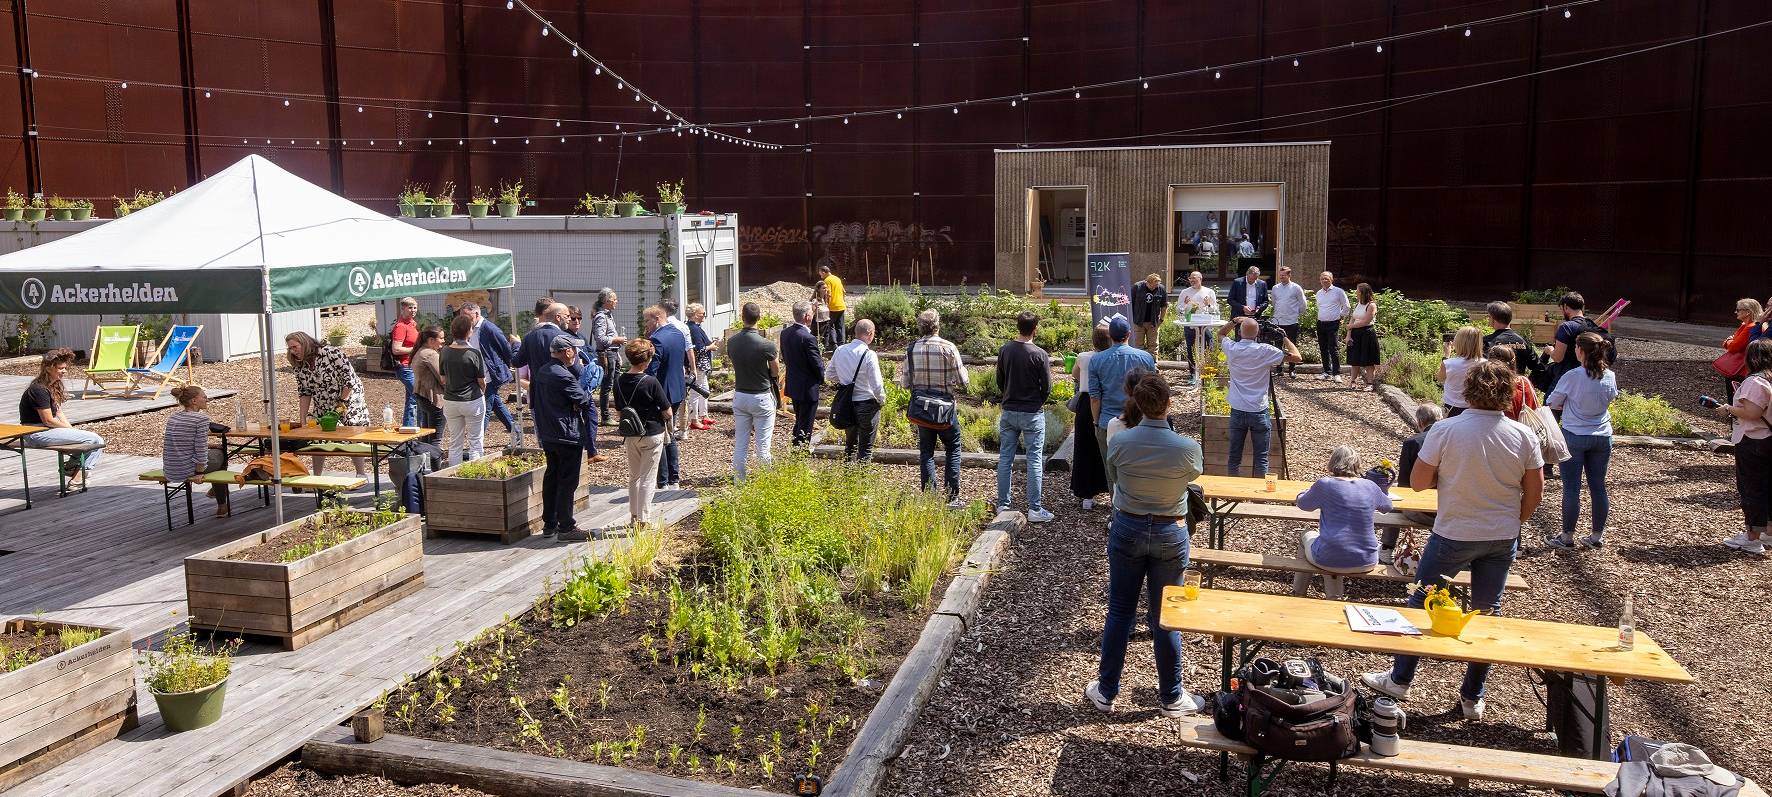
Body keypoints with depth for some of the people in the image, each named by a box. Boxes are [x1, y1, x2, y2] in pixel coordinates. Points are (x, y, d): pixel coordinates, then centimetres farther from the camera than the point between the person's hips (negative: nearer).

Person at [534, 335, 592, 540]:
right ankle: (566, 527, 1)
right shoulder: (564, 376, -20)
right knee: (567, 481, -2)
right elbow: (585, 402, -14)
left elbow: (533, 402, 16)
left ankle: (549, 524, 23)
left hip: (547, 436, 9)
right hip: (567, 436, -9)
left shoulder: (541, 371, 8)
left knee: (551, 477, 16)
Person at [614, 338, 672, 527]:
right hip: (652, 434, -5)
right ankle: (644, 520, 3)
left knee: (633, 476, 19)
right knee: (647, 479, 2)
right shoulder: (651, 382, -19)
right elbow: (667, 412, -14)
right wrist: (666, 420, 7)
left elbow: (619, 410, 8)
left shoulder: (619, 381, -3)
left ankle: (634, 515, 28)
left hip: (630, 435, 5)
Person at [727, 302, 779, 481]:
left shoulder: (731, 342, -3)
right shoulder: (766, 345, -18)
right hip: (761, 397, -5)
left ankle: (739, 481, 17)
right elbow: (776, 372, -5)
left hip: (739, 396, 5)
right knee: (762, 445, 3)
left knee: (740, 444, 11)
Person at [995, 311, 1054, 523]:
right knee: (1035, 460, 2)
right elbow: (1047, 387, -8)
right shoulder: (1039, 355, -14)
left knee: (1005, 458, 11)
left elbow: (999, 380, 7)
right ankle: (1034, 509, 4)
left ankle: (1002, 505, 16)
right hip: (1032, 414, -4)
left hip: (1008, 412, 4)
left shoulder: (1004, 350, -2)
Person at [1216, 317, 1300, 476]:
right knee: (1261, 457, 5)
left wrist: (1234, 321, 13)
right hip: (1259, 411, -3)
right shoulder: (1265, 351, -13)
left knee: (1234, 456, 11)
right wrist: (1284, 338, -1)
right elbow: (1296, 357, -10)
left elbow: (1220, 333, 19)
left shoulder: (1232, 348, -3)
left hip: (1237, 410, 3)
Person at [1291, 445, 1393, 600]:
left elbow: (1302, 503, 10)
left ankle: (1298, 593, 43)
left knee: (1306, 536, 30)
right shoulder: (1370, 486, 0)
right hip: (1366, 562, 3)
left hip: (1329, 561, -3)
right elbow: (1387, 506, 22)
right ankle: (1334, 596, 30)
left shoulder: (1324, 485, -9)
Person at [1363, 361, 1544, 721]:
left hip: (1454, 535, -3)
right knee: (1487, 611, 15)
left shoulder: (1445, 430, -17)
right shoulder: (1523, 435, -8)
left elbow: (1417, 482, -13)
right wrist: (1511, 524, 14)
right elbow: (1535, 492, -1)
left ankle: (1399, 680, 25)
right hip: (1503, 539, 3)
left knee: (1421, 603, 14)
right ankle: (1473, 698, 23)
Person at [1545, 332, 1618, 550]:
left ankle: (1567, 537, 10)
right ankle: (1596, 536, 21)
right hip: (1602, 437, 5)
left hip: (1574, 436, -5)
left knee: (1571, 487, 3)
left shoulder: (1572, 377, -18)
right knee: (1598, 487, 11)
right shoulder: (1610, 377, -3)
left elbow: (1552, 402, -7)